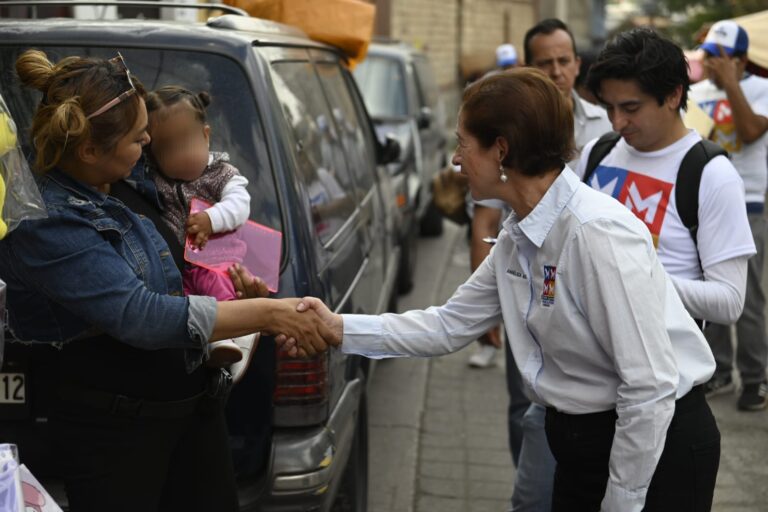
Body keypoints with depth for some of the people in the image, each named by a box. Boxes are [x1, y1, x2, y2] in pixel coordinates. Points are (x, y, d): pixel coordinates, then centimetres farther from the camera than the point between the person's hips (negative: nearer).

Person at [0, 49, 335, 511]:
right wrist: (266, 312, -27)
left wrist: (234, 283, 2)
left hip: (195, 403, 8)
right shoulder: (44, 225, -23)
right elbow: (141, 318, -29)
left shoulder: (129, 179, 3)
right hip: (117, 427, -8)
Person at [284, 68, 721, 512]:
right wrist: (341, 329, 3)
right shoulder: (519, 238, 2)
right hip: (581, 441, 8)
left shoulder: (598, 233, -25)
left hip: (657, 449, -8)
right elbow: (451, 325, 10)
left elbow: (650, 387, -25)